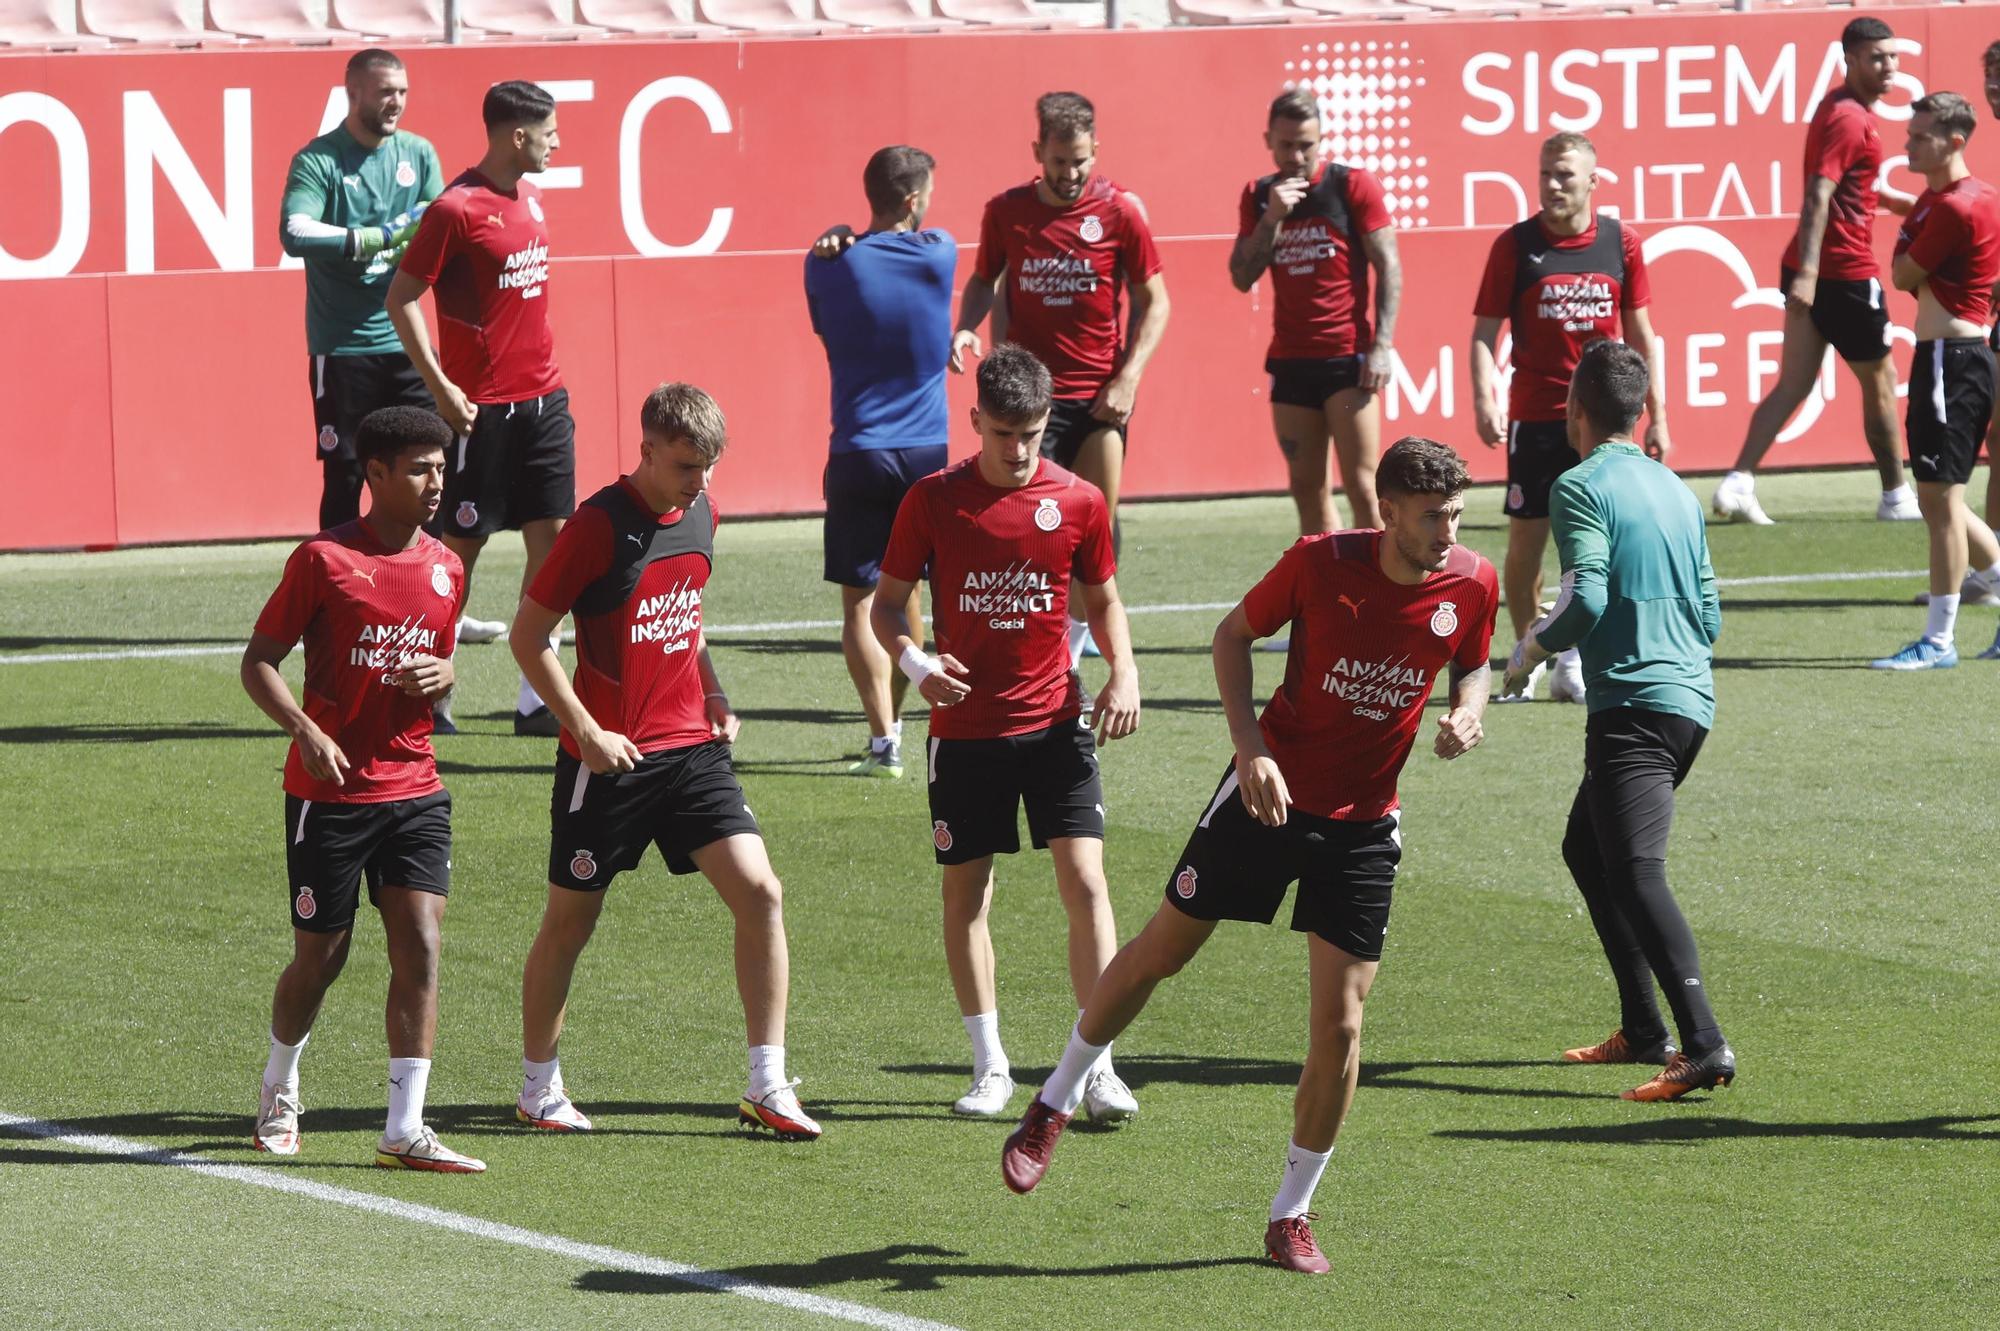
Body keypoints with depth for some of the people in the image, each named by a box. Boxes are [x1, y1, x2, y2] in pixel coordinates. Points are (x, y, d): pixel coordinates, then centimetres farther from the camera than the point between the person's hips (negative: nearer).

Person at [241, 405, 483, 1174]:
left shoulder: (446, 569, 7)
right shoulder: (324, 561, -9)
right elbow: (258, 662, -6)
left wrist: (439, 675, -3)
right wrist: (305, 730, -22)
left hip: (414, 790, 4)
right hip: (329, 791, -4)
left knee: (420, 946, -10)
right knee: (321, 957, 5)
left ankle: (404, 1132, -10)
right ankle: (279, 1090, 34)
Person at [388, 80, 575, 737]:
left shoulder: (531, 200, 11)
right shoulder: (457, 209, -13)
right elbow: (402, 299, -11)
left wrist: (546, 375, 17)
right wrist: (441, 387, -15)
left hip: (543, 397, 7)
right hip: (482, 406, -7)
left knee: (551, 538, 2)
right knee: (463, 544, 0)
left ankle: (535, 701, 4)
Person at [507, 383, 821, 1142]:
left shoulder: (700, 516, 6)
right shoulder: (599, 526, -14)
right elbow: (527, 637, -10)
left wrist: (714, 695, 9)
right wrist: (586, 730, -15)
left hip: (691, 746, 5)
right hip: (609, 758, -5)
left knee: (759, 893, -9)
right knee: (571, 921, 8)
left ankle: (767, 1087, -5)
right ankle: (539, 1089, 25)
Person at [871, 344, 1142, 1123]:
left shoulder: (1079, 503, 0)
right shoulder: (933, 500, -3)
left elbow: (1103, 599, 14)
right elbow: (888, 601, 5)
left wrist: (1123, 673, -4)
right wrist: (914, 662, -15)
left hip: (1054, 723, 0)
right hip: (964, 729, 0)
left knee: (1084, 881, -10)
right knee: (965, 893, 4)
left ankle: (1099, 1065, -6)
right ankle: (990, 1066, 16)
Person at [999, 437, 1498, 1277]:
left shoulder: (1473, 585, -10)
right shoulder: (1321, 562, -17)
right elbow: (1234, 633, -2)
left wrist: (1467, 714, -12)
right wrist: (1251, 748, -13)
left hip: (1366, 823, 1)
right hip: (1272, 791, -1)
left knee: (1339, 1025, -5)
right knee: (1159, 952, 10)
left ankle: (1291, 1216, 12)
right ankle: (1054, 1105, 34)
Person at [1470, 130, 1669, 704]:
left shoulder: (1620, 242, 3)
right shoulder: (1515, 244, -3)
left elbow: (1640, 334, 10)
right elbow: (1485, 332, -3)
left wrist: (1656, 415, 8)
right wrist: (1484, 399, -19)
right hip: (1535, 415, -1)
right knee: (1527, 538, 0)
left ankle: (1572, 660, 10)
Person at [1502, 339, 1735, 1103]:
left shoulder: (1582, 487, -7)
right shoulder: (1675, 490, 17)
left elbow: (1586, 603, -17)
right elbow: (1709, 615, 20)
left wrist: (1529, 650, 0)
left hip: (1632, 704, -9)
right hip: (1692, 699, 9)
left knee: (1636, 874, -18)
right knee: (1587, 847, 24)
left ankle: (1704, 1046, -33)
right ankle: (1642, 1031, 24)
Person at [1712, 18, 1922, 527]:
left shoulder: (1842, 109, 14)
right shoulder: (1849, 118, -16)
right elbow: (1819, 195, -25)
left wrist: (1909, 204, 33)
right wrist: (1808, 272, -31)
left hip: (1813, 273, 9)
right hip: (1846, 273, -9)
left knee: (1794, 384, 5)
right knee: (1880, 383, 6)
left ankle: (1738, 484, -5)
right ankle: (1896, 497, 17)